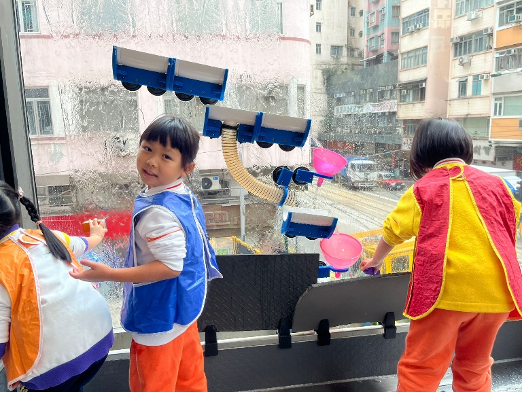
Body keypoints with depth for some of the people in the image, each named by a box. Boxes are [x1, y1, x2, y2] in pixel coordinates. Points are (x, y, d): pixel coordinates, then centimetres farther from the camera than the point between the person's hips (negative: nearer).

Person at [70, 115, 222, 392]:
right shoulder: (184, 195, -2)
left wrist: (110, 275, -29)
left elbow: (171, 266, -31)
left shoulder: (158, 213, -32)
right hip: (184, 302, 9)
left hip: (161, 314, -9)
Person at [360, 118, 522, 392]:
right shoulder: (496, 184, 8)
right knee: (475, 368, 22)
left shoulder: (423, 189, -1)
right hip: (494, 290, 5)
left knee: (420, 368, 8)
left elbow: (392, 232, 7)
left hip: (446, 290, -4)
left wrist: (374, 261, 26)